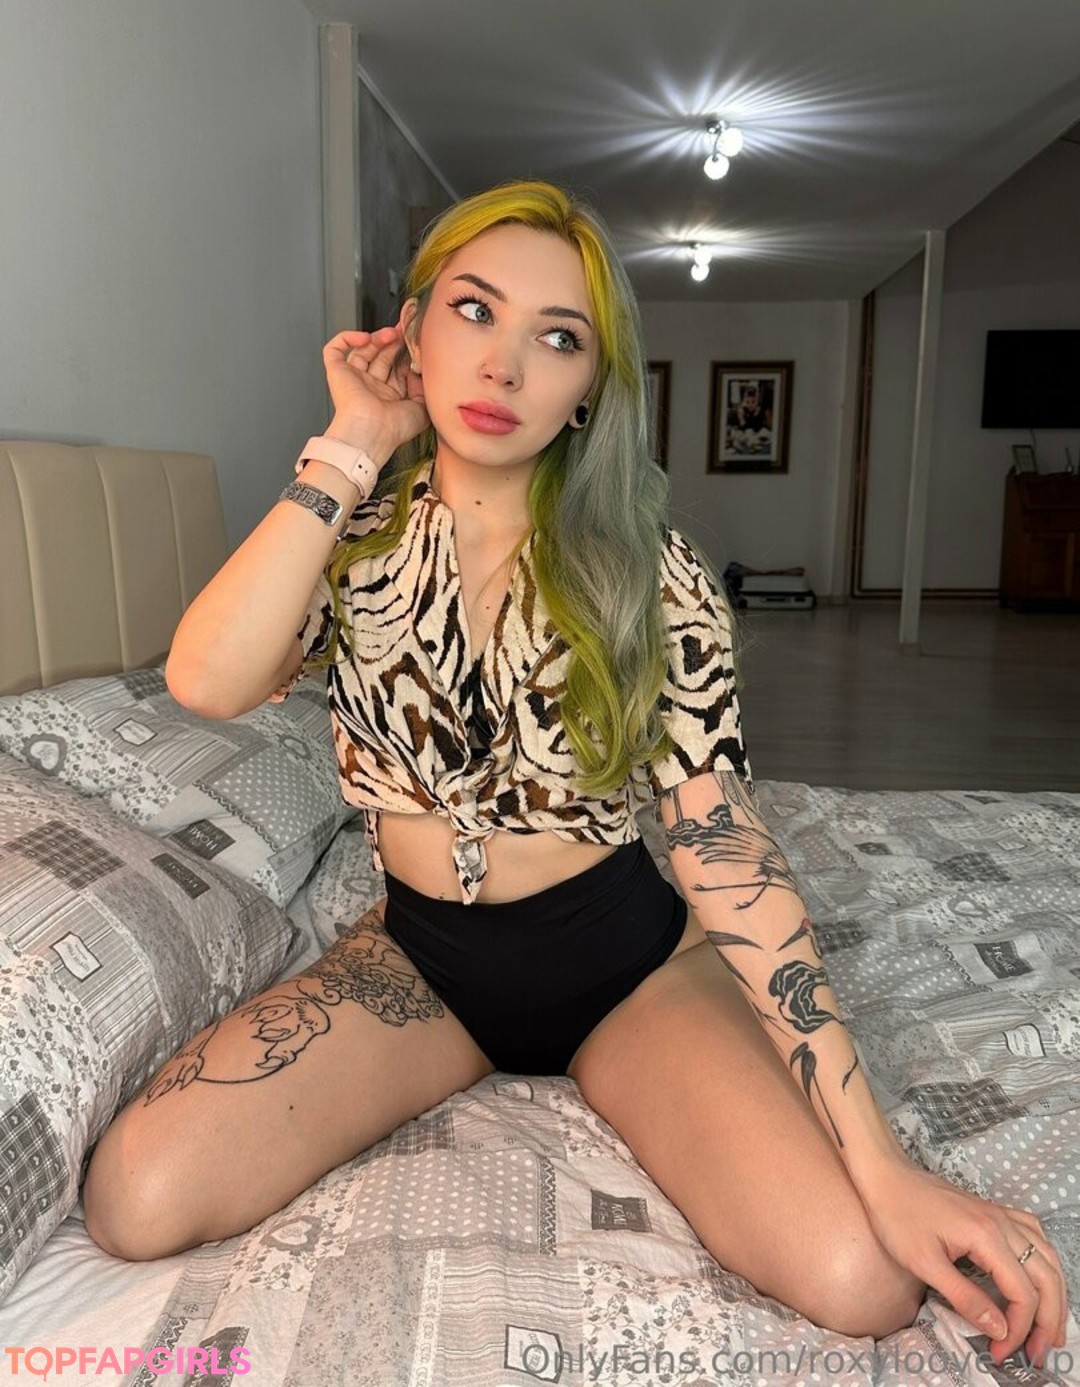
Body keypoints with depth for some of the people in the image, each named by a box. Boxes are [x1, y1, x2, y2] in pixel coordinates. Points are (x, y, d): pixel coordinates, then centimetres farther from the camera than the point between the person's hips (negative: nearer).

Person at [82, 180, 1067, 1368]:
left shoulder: (647, 570, -14)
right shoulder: (354, 536, -6)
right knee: (134, 1201, -18)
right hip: (418, 953, 2)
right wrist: (349, 451, -19)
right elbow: (207, 684, -25)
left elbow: (724, 847, -18)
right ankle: (489, 1076, 7)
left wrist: (883, 1164, -23)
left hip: (620, 953, -1)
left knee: (862, 1278, -21)